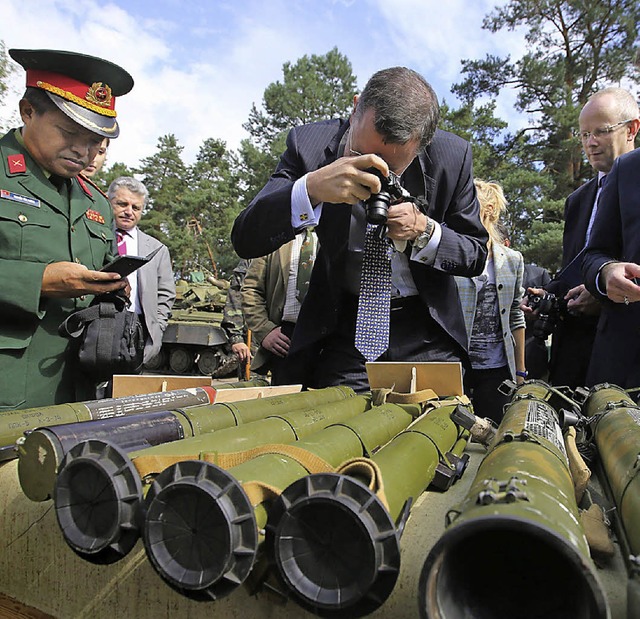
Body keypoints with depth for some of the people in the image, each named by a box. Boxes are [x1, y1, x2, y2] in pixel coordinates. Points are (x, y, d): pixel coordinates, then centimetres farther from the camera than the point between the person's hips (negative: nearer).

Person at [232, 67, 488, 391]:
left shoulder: (452, 156, -11)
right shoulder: (310, 144, -14)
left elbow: (477, 255, -1)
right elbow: (245, 240, -19)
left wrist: (425, 231, -21)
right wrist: (311, 188, -36)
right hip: (345, 325, 0)